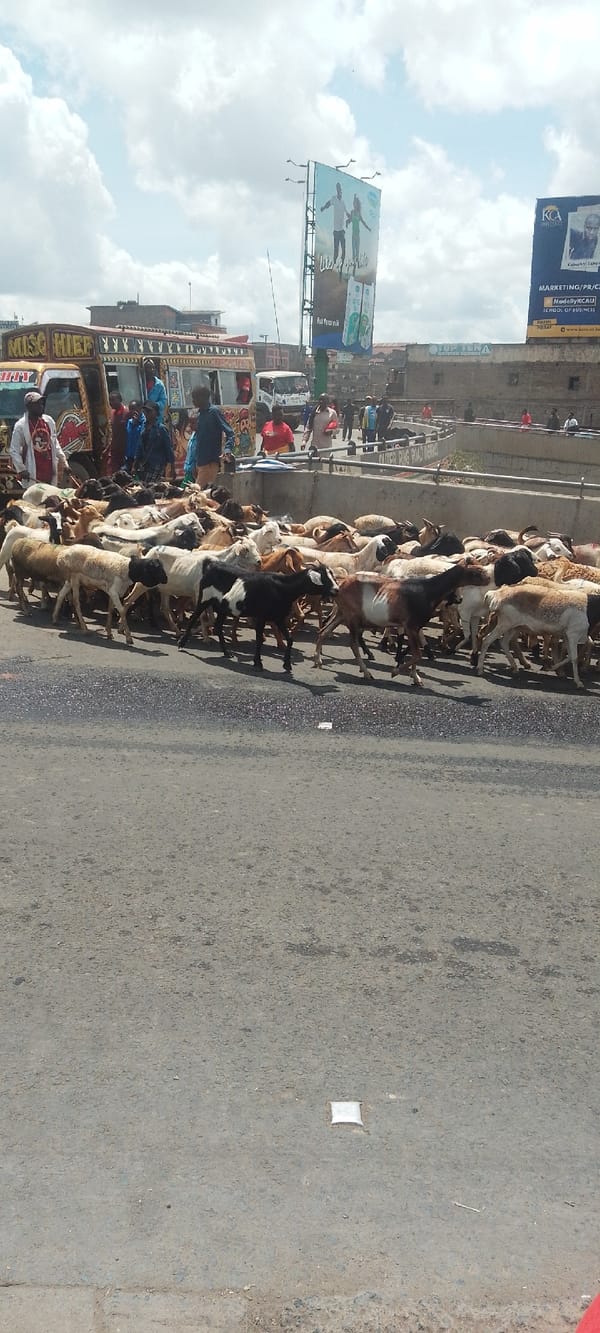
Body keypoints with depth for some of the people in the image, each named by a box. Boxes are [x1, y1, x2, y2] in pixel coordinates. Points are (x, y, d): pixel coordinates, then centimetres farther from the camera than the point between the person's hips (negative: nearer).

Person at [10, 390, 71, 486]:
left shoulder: (49, 421, 8)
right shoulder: (20, 426, -8)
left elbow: (55, 445, 17)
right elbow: (14, 450, -6)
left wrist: (64, 463, 13)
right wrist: (21, 469, -16)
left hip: (50, 471, 6)